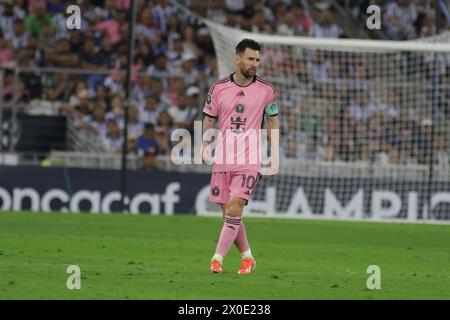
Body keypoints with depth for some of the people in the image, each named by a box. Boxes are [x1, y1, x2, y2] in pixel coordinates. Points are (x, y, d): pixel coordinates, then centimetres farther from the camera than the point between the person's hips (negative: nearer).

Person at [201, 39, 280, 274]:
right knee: (228, 212, 6)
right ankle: (247, 257, 23)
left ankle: (217, 259, -16)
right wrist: (205, 145, 0)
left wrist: (275, 154, 6)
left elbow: (273, 121, 11)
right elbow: (209, 120, 14)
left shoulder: (266, 90, 1)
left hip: (250, 160, -3)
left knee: (235, 206, -18)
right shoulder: (218, 88, 3)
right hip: (222, 158, 3)